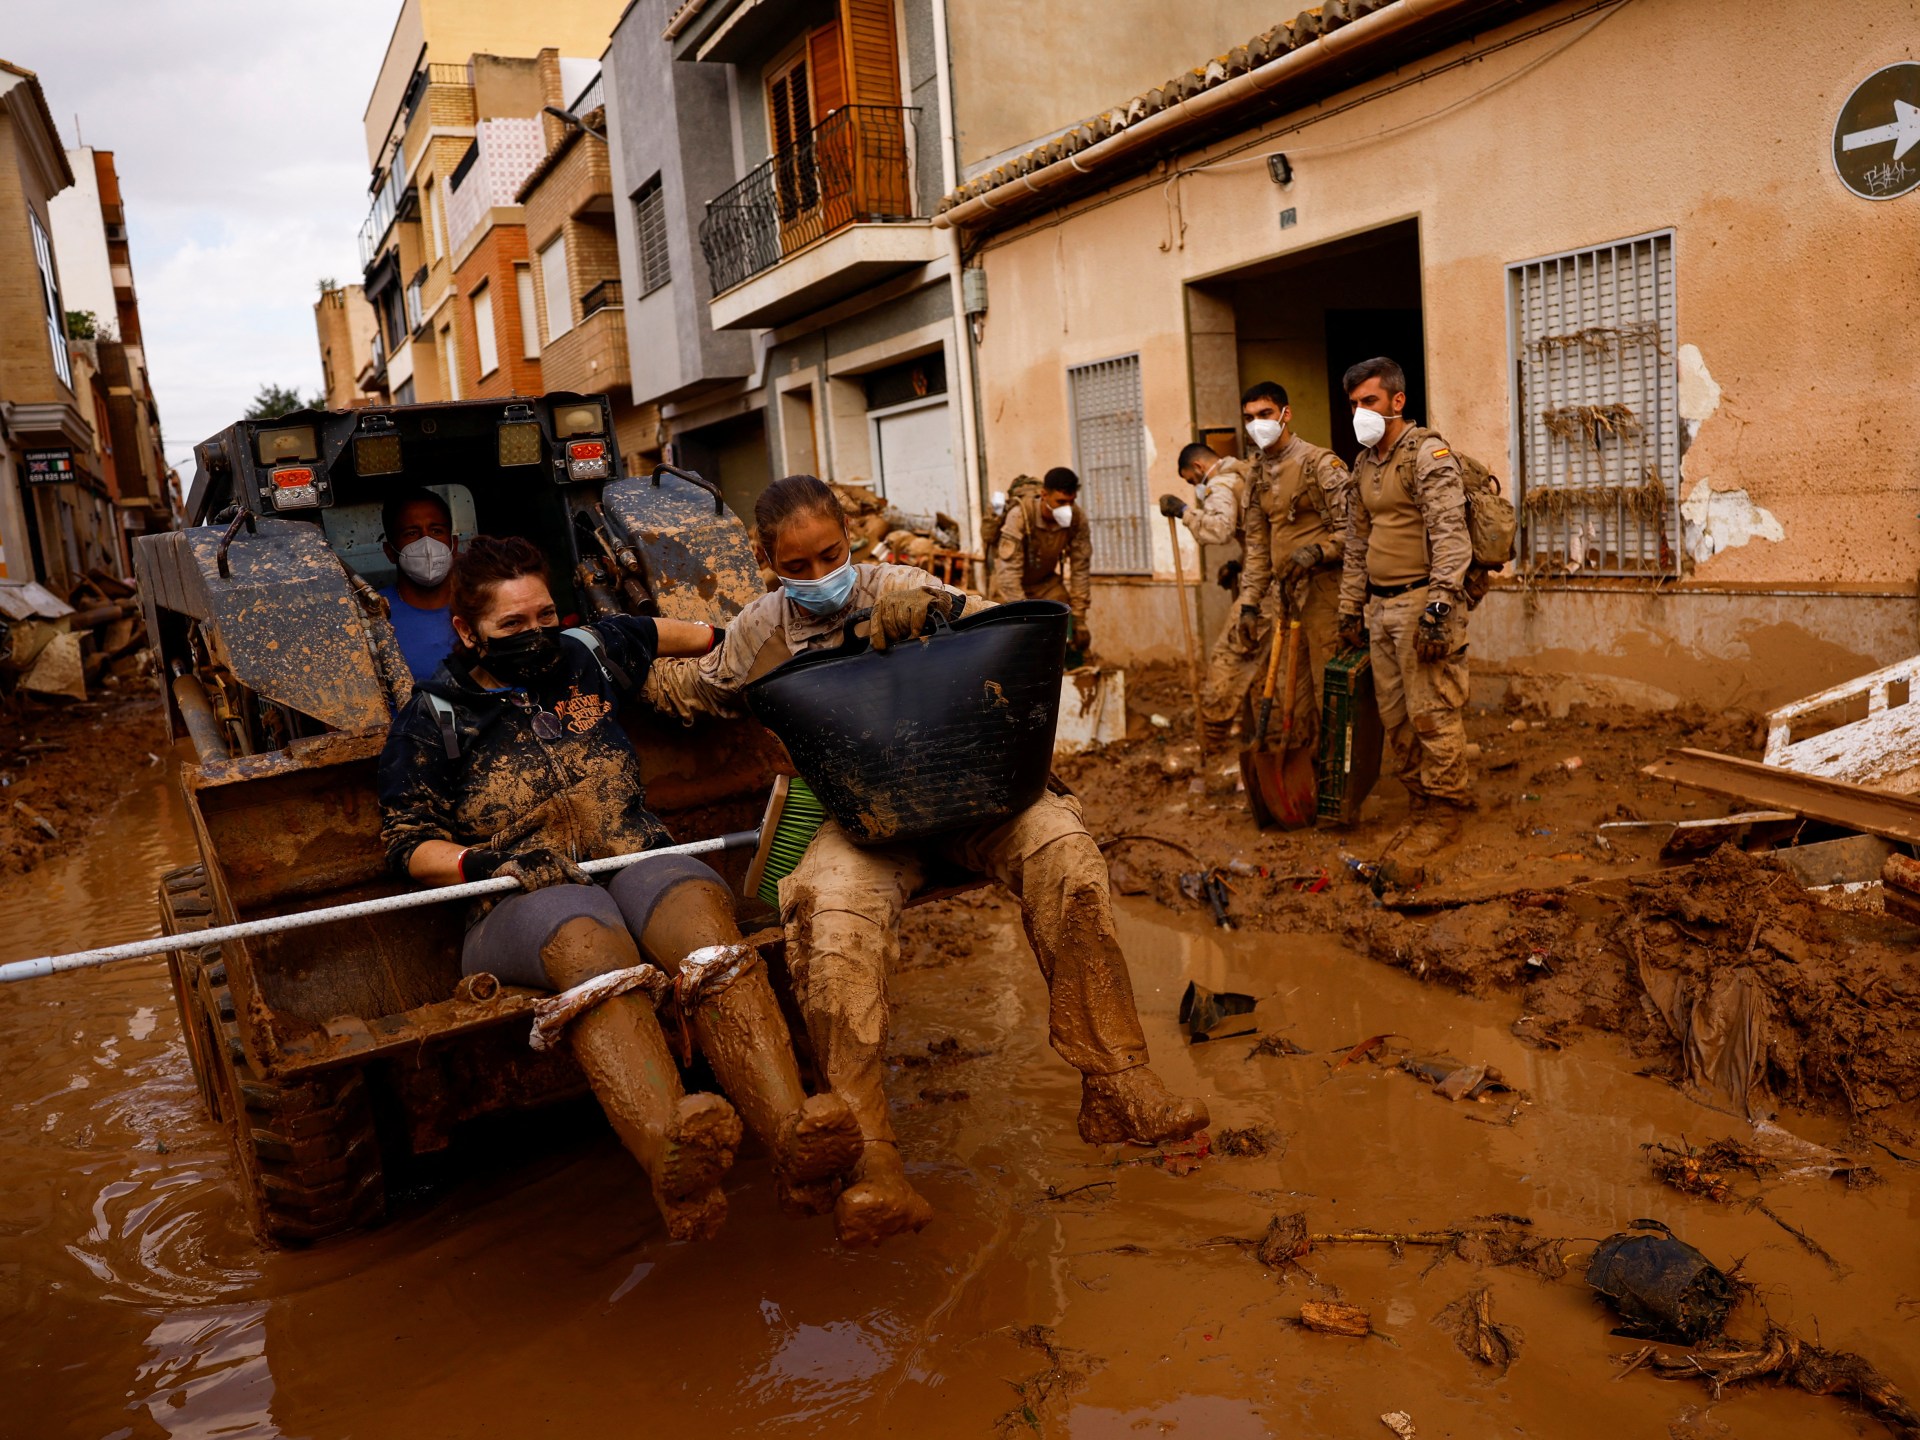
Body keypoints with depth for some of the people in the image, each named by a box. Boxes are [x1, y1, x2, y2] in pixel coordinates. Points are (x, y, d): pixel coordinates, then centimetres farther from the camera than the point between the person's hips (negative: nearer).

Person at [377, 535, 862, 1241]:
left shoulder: (586, 655, 20)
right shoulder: (431, 719, 10)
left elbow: (658, 633, 41)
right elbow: (408, 842, 6)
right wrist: (492, 860, -11)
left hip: (640, 868, 3)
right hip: (518, 909, -2)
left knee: (696, 900, -36)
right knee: (588, 937, -40)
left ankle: (794, 1139, -55)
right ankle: (674, 1167, -65)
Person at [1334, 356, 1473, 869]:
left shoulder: (1427, 453, -8)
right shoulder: (1363, 464, 17)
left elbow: (1450, 533, -17)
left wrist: (1440, 602, -25)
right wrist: (1350, 609, 21)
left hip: (1421, 601, -8)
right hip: (1380, 606, 8)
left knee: (1432, 714, -4)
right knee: (1395, 716, 11)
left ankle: (1444, 813, 7)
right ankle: (1421, 805, 22)